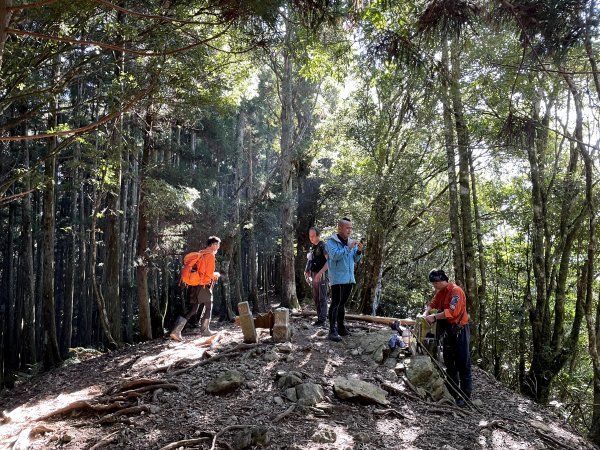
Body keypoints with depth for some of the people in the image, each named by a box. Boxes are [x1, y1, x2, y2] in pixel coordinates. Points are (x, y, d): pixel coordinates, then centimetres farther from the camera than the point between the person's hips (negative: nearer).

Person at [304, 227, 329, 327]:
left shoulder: (323, 246, -10)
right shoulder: (312, 247, 16)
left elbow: (329, 261, -20)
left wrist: (320, 272, -27)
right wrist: (307, 271, 12)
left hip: (322, 276, -9)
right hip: (314, 276, 9)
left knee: (322, 298, -6)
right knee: (315, 298, 11)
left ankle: (322, 319, -4)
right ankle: (319, 317, 18)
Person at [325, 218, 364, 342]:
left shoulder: (351, 242, 13)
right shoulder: (332, 242, -7)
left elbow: (355, 260, 13)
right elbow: (335, 255, -22)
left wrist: (359, 251, -5)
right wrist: (348, 248, -23)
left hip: (349, 278, 7)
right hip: (337, 278, -7)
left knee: (342, 304, 15)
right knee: (335, 304, -9)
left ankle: (341, 327, 23)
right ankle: (333, 331, -10)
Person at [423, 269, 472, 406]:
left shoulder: (456, 291, -19)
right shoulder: (440, 292, 8)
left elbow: (452, 312, -28)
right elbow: (433, 304, 7)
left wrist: (434, 317, -26)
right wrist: (426, 314, -13)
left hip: (459, 331, -9)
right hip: (447, 331, 9)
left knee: (462, 363, -5)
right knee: (449, 363, 15)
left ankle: (465, 396, 0)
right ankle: (453, 392, 25)